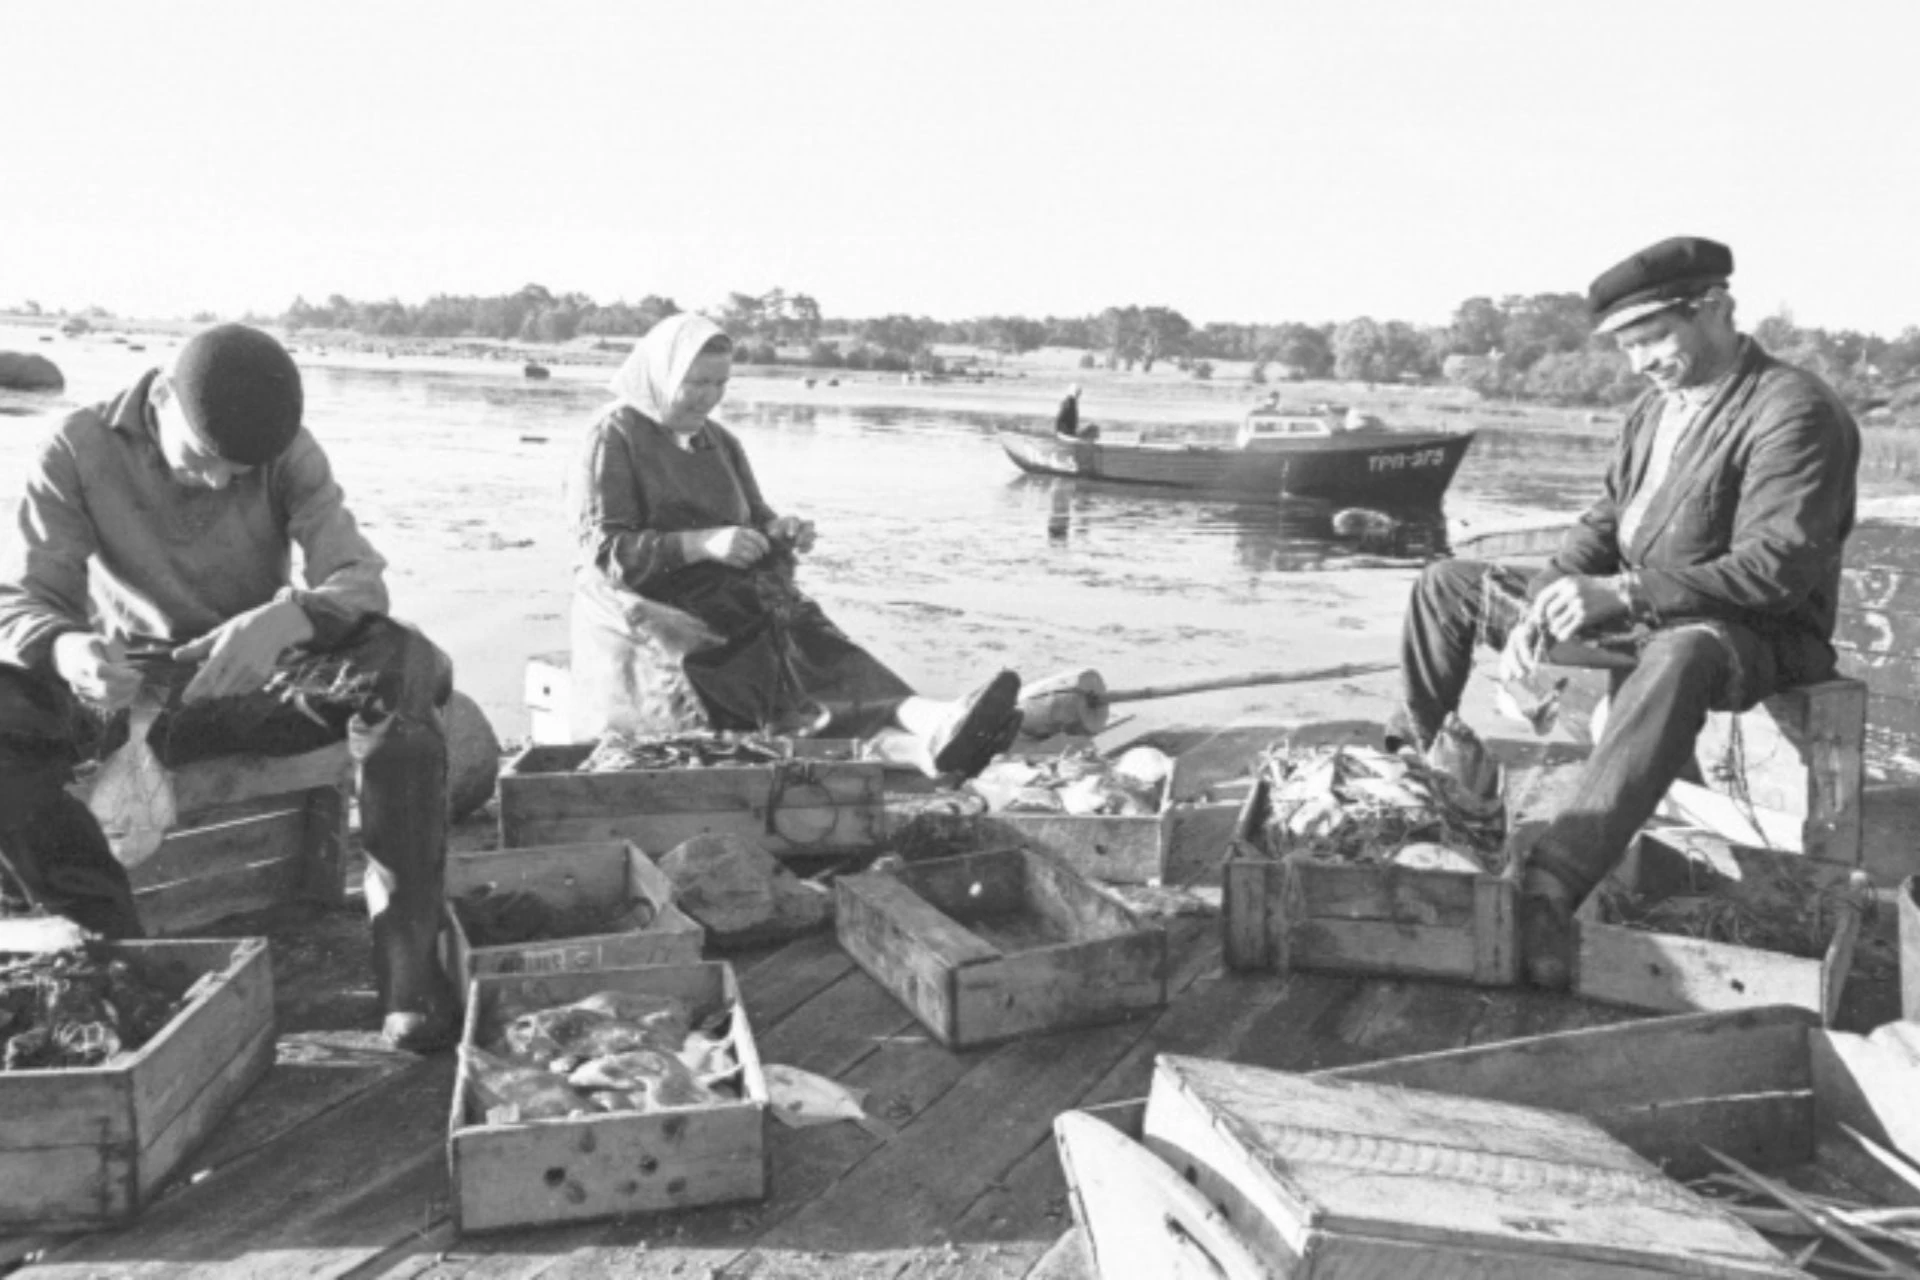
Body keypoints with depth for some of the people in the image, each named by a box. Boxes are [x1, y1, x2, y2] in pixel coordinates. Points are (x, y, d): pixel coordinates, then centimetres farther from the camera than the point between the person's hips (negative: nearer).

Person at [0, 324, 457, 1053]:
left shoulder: (288, 454, -7)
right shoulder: (78, 452, -8)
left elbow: (358, 577, -17)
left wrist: (290, 616, -41)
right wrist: (63, 649, -39)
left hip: (258, 683, 0)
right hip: (126, 691, 1)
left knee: (405, 667, -30)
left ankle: (407, 959, -31)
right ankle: (113, 944, -19)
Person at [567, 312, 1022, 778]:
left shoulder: (720, 443, 22)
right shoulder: (613, 438, 0)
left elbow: (755, 519, 22)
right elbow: (604, 551, -10)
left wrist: (779, 532, -4)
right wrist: (702, 543, -22)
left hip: (735, 598, 5)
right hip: (653, 611, -5)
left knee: (805, 634, -28)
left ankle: (930, 729, -55)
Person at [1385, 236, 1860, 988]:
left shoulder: (1793, 410, -15)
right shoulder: (1655, 410, 12)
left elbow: (1780, 566, -25)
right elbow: (1602, 526, 11)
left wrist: (1626, 592, -31)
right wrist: (1541, 610, -8)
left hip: (1750, 637, -8)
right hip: (1633, 615, 8)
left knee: (1679, 656, -47)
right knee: (1447, 585, 8)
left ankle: (1552, 885, -54)